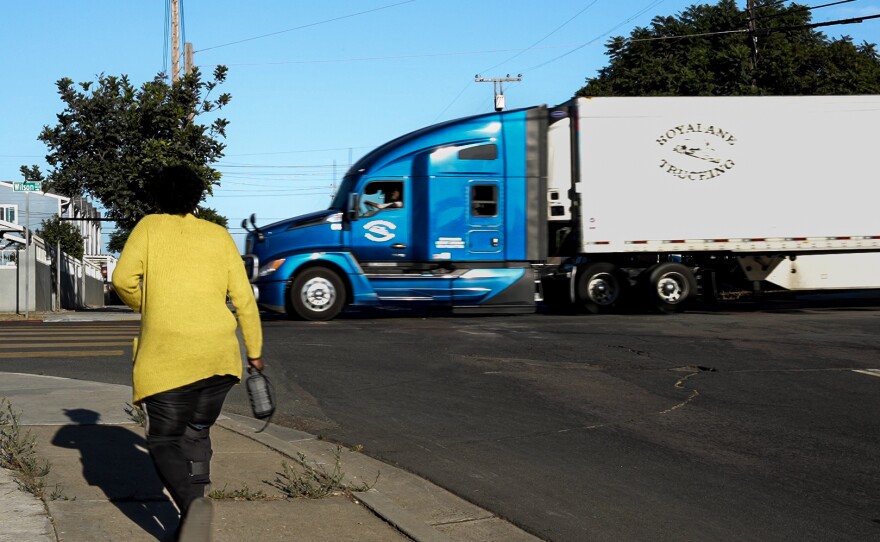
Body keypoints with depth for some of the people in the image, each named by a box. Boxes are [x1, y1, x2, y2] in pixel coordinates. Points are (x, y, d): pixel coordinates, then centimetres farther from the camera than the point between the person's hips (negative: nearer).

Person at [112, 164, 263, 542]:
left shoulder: (149, 227, 7)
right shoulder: (218, 235, 14)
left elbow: (124, 279, -7)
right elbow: (243, 297, 10)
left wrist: (145, 308, 13)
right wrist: (254, 350, 18)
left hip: (166, 353, -3)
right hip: (219, 353, 3)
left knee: (164, 440, 4)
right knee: (197, 435, 19)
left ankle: (191, 503, -22)